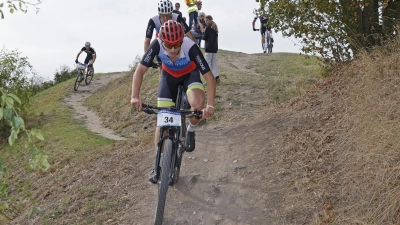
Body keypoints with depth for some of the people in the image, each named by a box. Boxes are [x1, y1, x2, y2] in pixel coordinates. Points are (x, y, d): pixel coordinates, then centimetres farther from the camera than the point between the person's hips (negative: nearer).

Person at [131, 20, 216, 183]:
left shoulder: (190, 47, -37)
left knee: (198, 104, -33)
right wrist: (135, 96, -43)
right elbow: (140, 71, -28)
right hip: (169, 75, 2)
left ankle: (190, 132, 1)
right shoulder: (157, 45, -32)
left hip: (190, 74, -2)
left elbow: (209, 76, -34)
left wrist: (210, 105, -45)